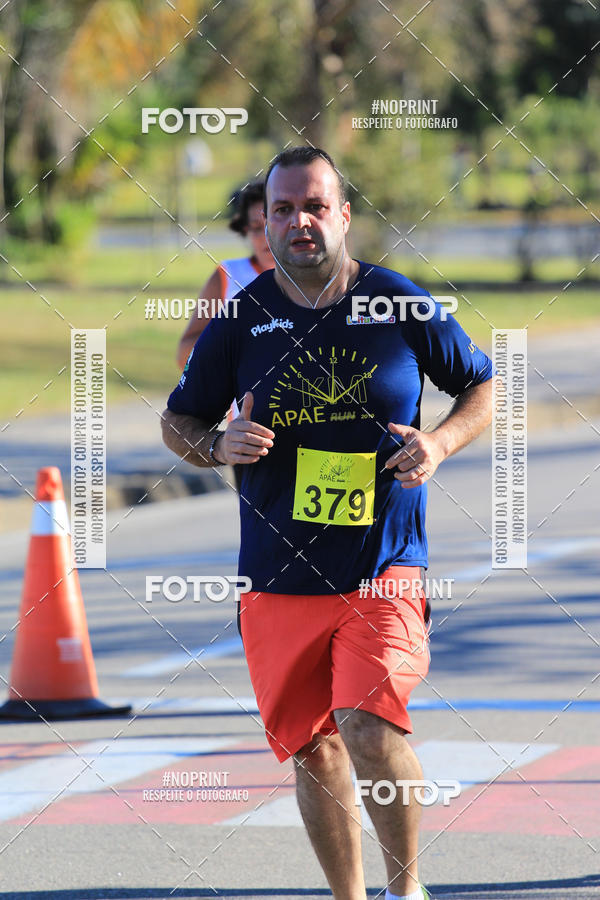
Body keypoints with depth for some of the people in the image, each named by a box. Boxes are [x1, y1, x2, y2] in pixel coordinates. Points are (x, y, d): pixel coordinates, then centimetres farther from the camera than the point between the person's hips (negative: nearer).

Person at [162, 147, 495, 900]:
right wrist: (219, 447, -10)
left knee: (370, 731, -20)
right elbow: (177, 420, 12)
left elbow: (485, 387, 11)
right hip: (279, 577, 3)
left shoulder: (404, 307, -2)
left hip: (385, 570, -2)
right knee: (313, 752, 9)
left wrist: (441, 443, -8)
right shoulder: (239, 319, 1)